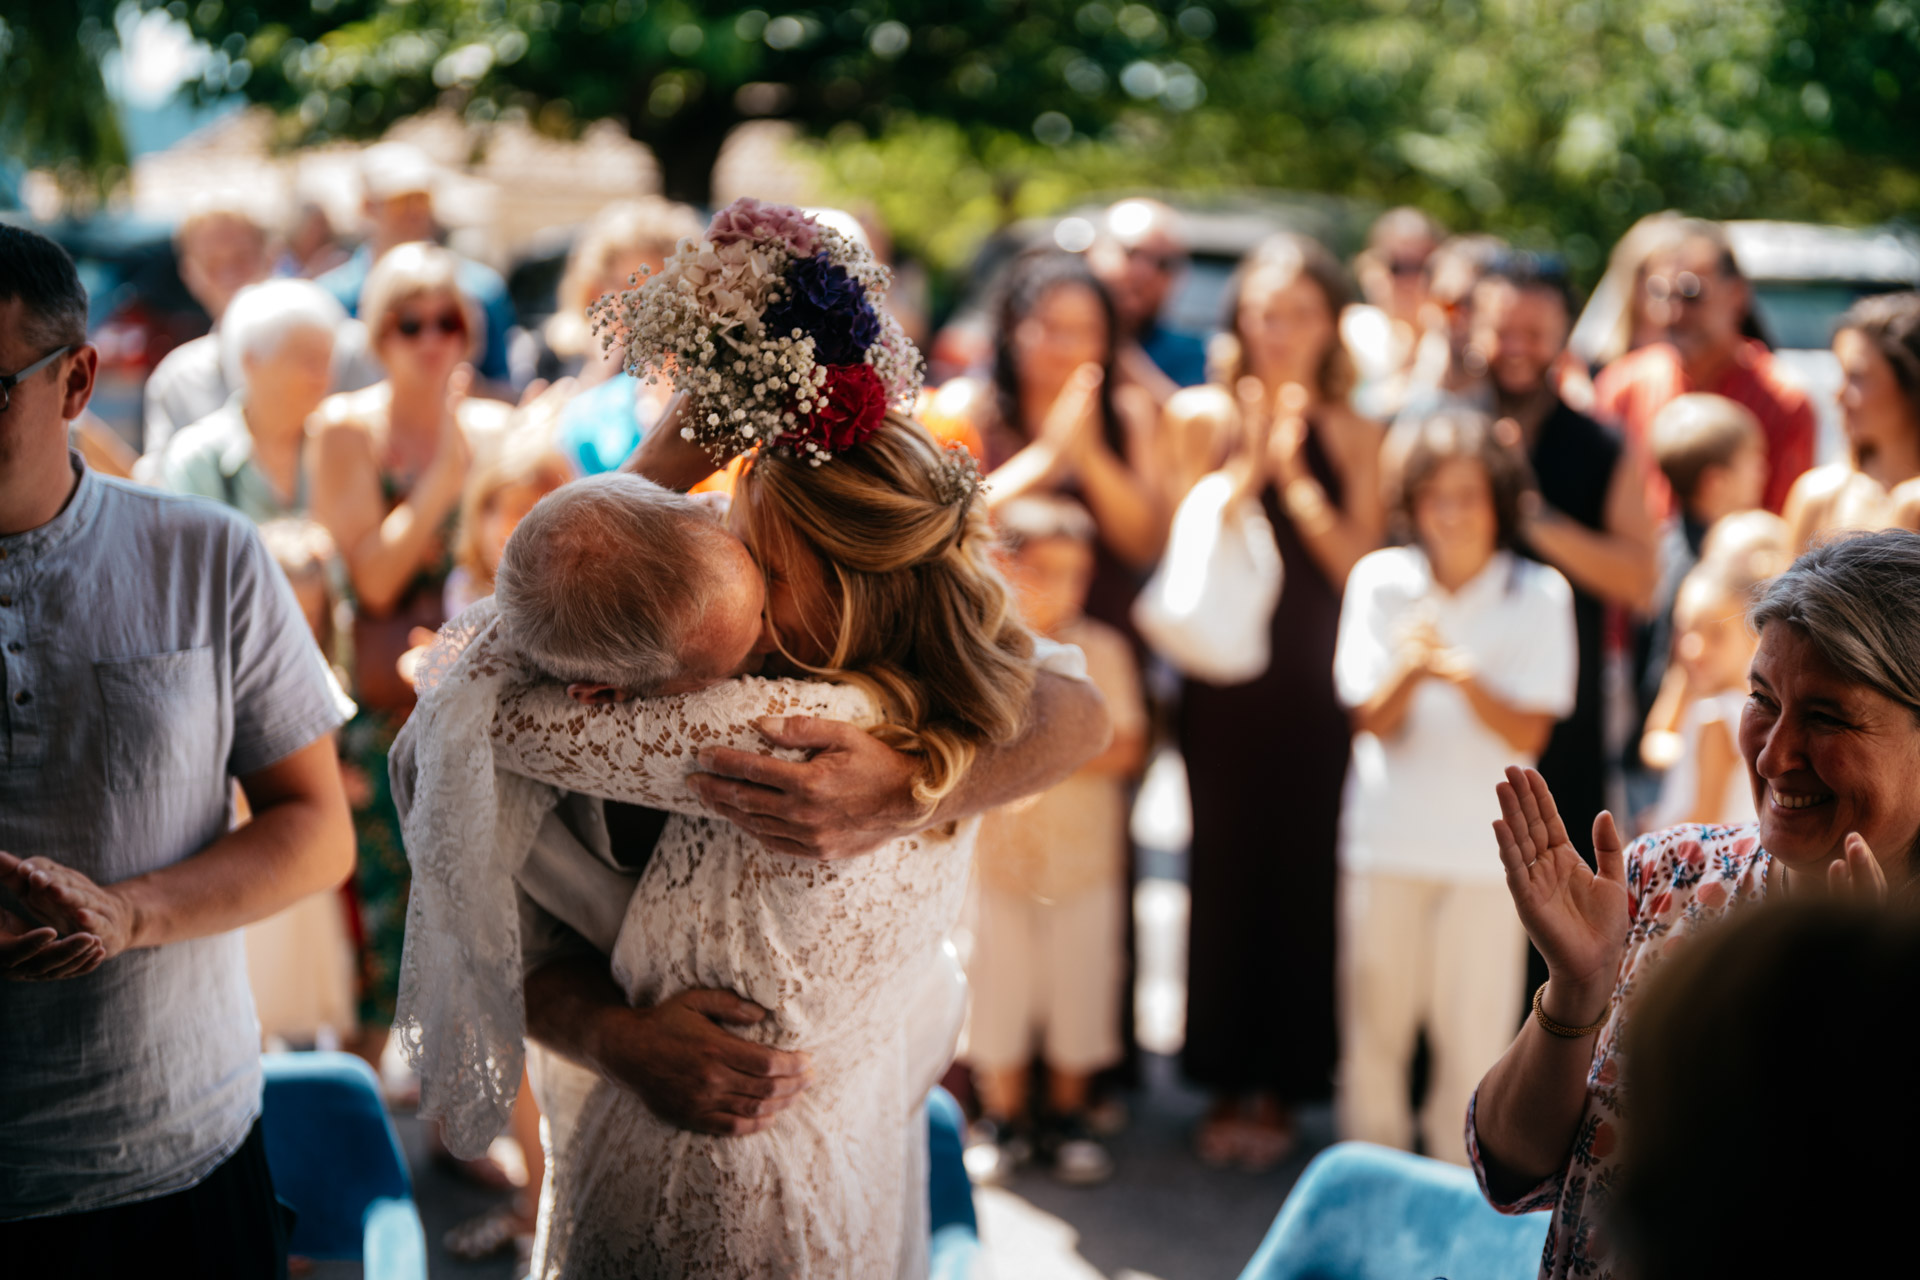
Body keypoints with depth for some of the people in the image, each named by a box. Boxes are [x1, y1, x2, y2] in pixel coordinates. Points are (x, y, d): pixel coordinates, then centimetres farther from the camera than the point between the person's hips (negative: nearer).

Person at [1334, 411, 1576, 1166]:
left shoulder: (1538, 595, -4)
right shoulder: (1379, 581, -1)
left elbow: (1529, 735, -9)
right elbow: (1371, 719, -5)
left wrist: (1463, 676, -26)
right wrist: (1409, 668, -25)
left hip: (1487, 842, -1)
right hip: (1387, 835, 1)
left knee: (1474, 1031, 1)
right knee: (1374, 1019, 9)